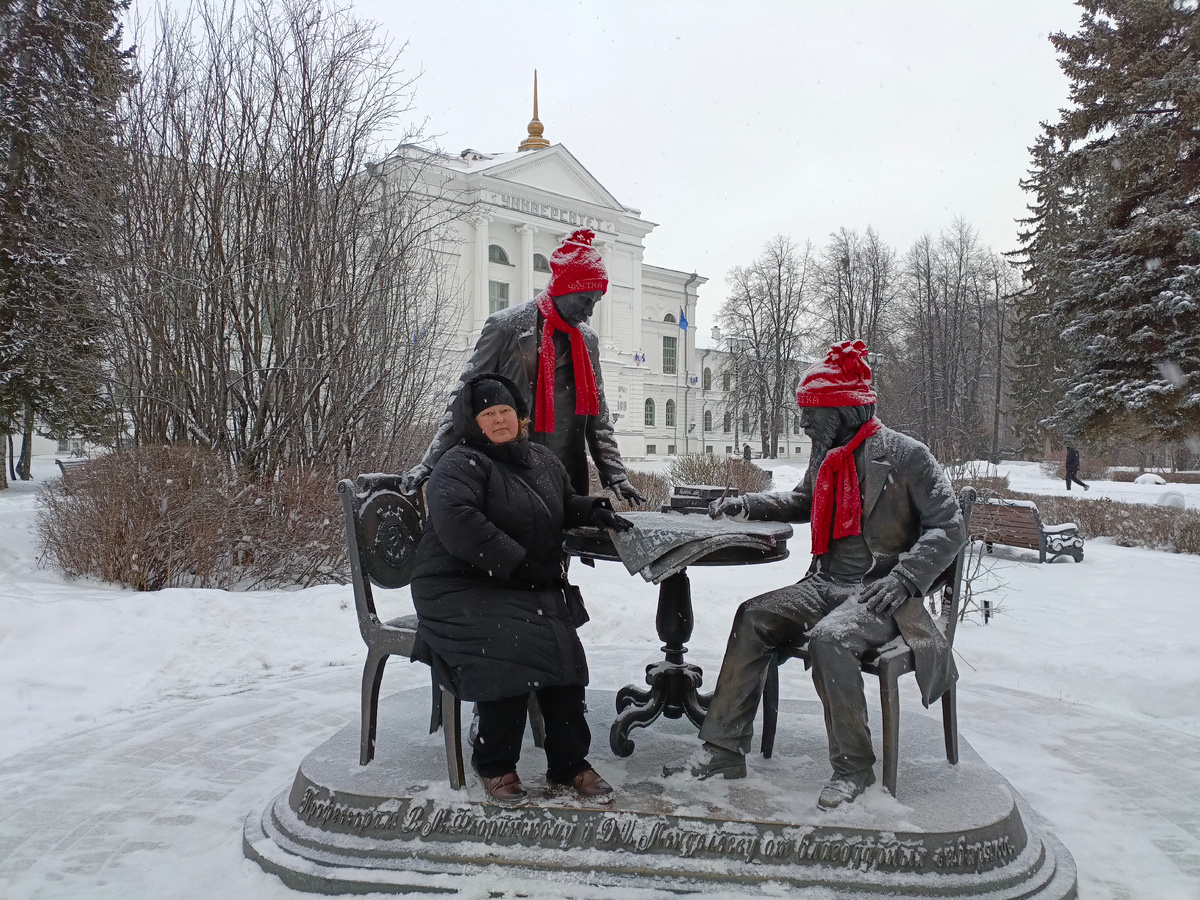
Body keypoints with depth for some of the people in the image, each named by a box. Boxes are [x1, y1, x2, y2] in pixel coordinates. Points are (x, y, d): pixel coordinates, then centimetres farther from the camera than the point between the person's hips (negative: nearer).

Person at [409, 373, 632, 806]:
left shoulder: (542, 460, 16)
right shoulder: (461, 463, -8)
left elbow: (565, 504, 33)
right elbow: (456, 521, -25)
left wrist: (594, 511, 10)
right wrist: (518, 563, -24)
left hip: (531, 589, 6)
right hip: (461, 588, -6)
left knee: (562, 646, -21)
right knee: (511, 648, -30)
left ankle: (569, 761, -5)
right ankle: (494, 764, -8)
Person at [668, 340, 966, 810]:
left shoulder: (906, 455, -8)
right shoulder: (826, 455, 12)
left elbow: (949, 528, -9)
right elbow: (803, 502, 32)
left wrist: (904, 578, -20)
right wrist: (748, 503, 18)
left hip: (880, 593, -7)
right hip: (827, 584, 7)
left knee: (829, 638, -33)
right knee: (754, 617, -13)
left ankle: (854, 767, -14)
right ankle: (724, 749, -9)